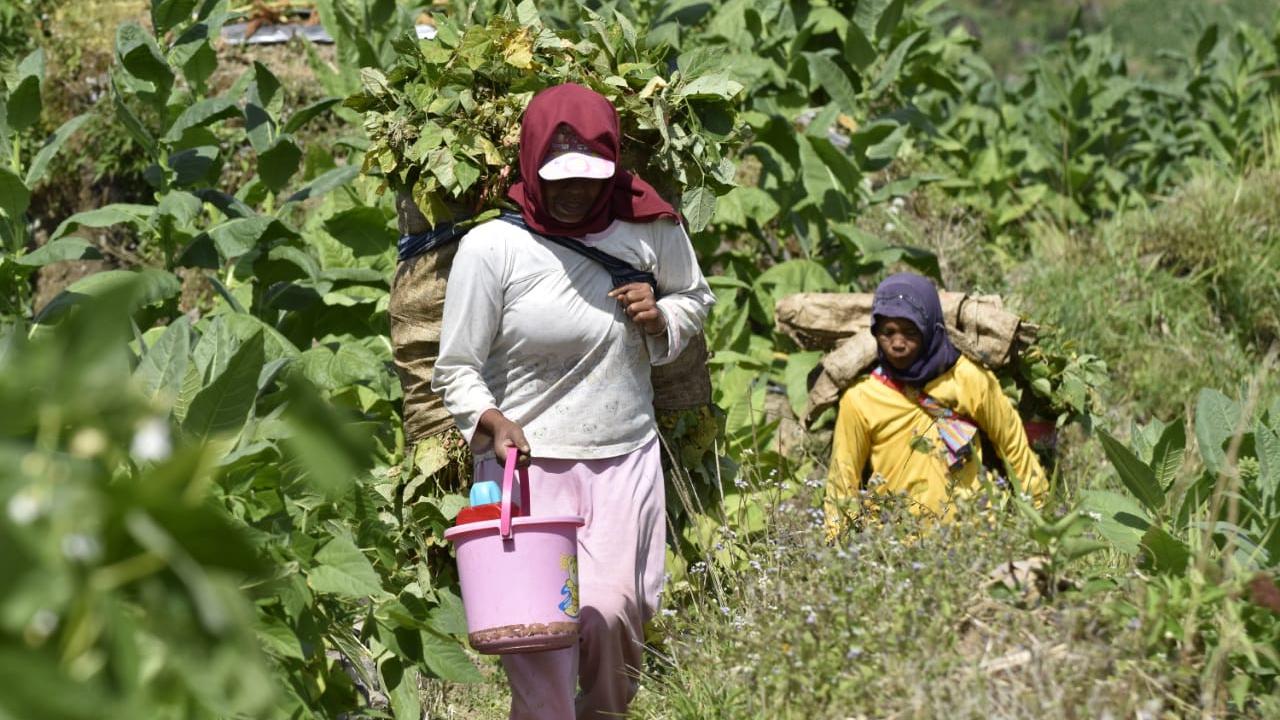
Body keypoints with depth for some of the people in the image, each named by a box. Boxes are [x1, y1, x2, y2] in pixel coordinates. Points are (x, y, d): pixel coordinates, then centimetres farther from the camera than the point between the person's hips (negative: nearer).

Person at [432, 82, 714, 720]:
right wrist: (490, 421, -24)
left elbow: (695, 298, 20)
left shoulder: (648, 227, 0)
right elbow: (457, 367, -4)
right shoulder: (492, 247, -9)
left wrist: (661, 319, -3)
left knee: (611, 614, -8)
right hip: (527, 459, -2)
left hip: (625, 459, 2)